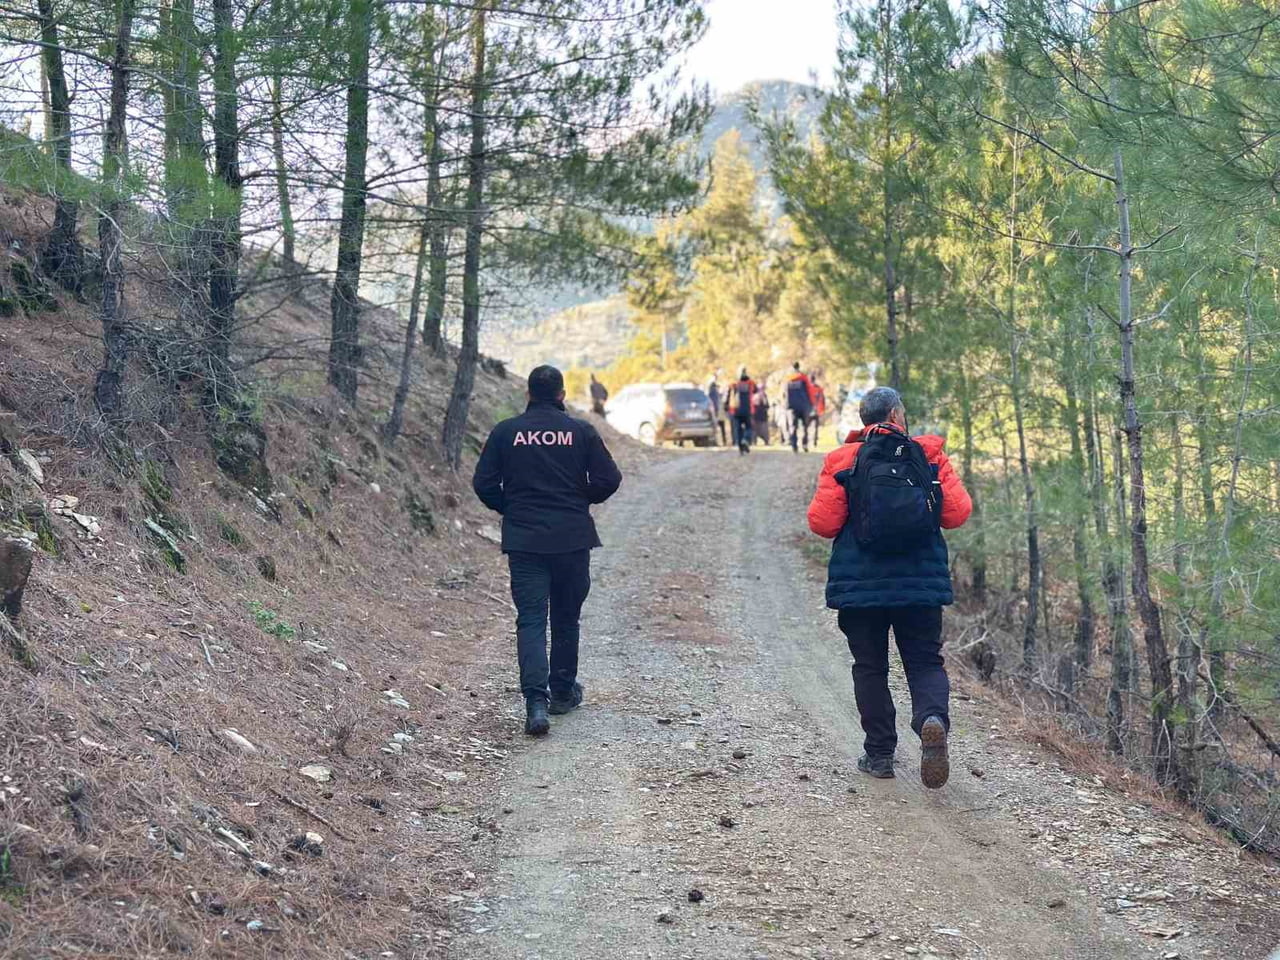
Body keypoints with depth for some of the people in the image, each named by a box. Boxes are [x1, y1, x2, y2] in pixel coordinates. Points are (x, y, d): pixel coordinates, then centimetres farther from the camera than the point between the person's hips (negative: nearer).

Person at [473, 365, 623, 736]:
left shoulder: (506, 432, 0)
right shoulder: (581, 431, -2)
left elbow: (484, 485, -2)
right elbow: (609, 480, -4)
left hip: (523, 539, 0)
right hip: (573, 538, 0)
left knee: (530, 619, -3)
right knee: (566, 617, 16)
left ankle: (536, 698, -19)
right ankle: (563, 691, 27)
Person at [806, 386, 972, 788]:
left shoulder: (842, 461, -4)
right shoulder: (929, 456, 0)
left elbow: (822, 522, -7)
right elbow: (957, 512, -2)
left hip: (860, 585, 0)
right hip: (922, 584, 0)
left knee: (870, 668, 12)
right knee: (925, 663, 8)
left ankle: (879, 753, 12)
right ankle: (933, 719, -21)